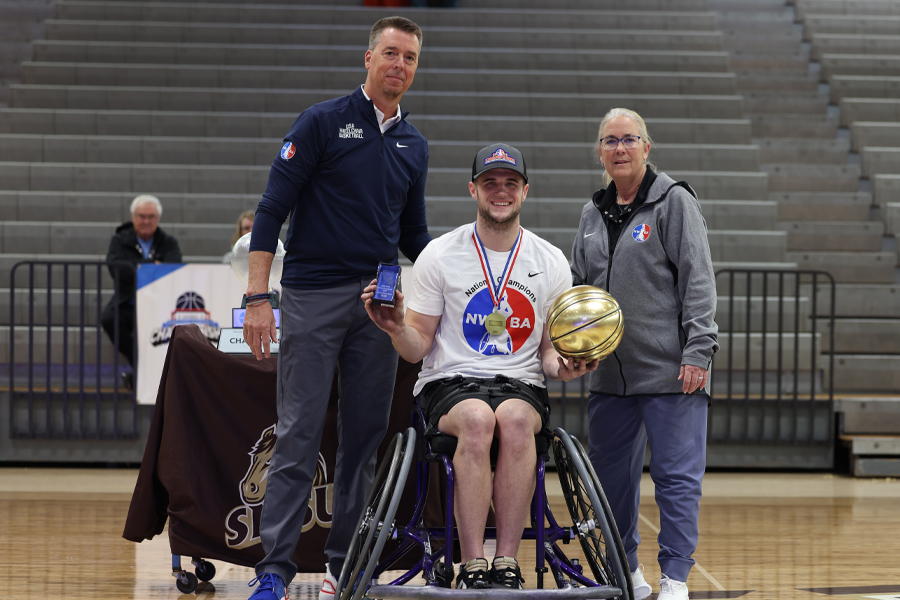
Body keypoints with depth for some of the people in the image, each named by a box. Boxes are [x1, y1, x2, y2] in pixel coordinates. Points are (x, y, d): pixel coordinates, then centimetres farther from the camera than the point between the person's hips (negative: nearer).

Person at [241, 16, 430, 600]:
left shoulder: (414, 145, 14)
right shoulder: (322, 123, -2)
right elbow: (273, 209, -6)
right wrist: (257, 298, -13)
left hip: (380, 303, 5)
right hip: (314, 297, -5)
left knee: (365, 439, 6)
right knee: (300, 437, -6)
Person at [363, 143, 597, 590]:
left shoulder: (551, 264, 10)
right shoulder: (438, 256, 4)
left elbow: (550, 351, 14)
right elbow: (418, 348, 4)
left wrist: (564, 367, -9)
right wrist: (397, 328, -18)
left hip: (521, 386, 1)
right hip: (449, 385, -1)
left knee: (515, 418, -36)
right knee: (477, 419, -37)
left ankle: (507, 563, -33)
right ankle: (473, 567, -35)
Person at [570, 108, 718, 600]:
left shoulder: (674, 201, -2)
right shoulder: (592, 214, 16)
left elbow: (698, 280, -7)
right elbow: (577, 285, 22)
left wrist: (698, 350, -14)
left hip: (669, 371, -6)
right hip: (608, 372, 6)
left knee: (676, 474, -5)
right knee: (610, 473, 11)